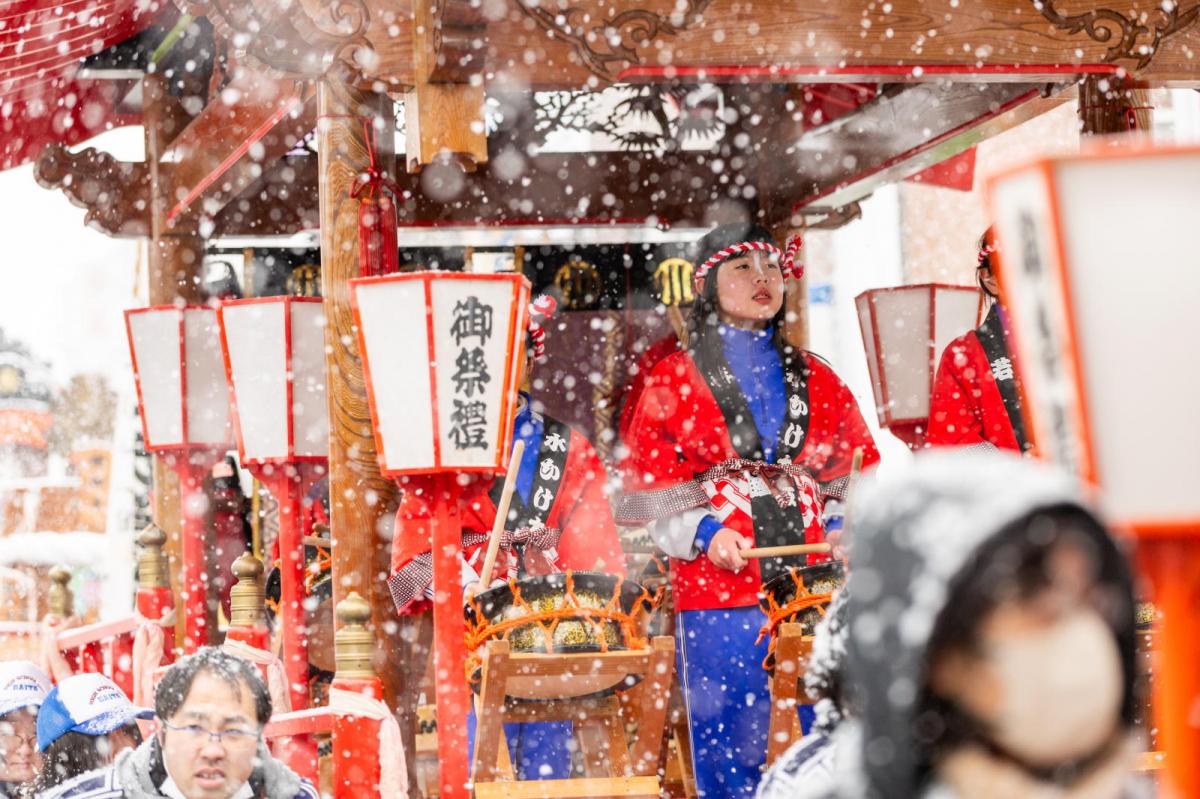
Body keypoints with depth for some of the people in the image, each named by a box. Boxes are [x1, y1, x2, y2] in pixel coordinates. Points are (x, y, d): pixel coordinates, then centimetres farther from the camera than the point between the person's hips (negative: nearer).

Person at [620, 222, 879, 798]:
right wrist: (704, 533, -12)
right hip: (719, 589, -3)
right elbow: (647, 486, 3)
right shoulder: (675, 380, 7)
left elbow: (859, 466, 17)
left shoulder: (814, 378, 16)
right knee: (731, 750, -2)